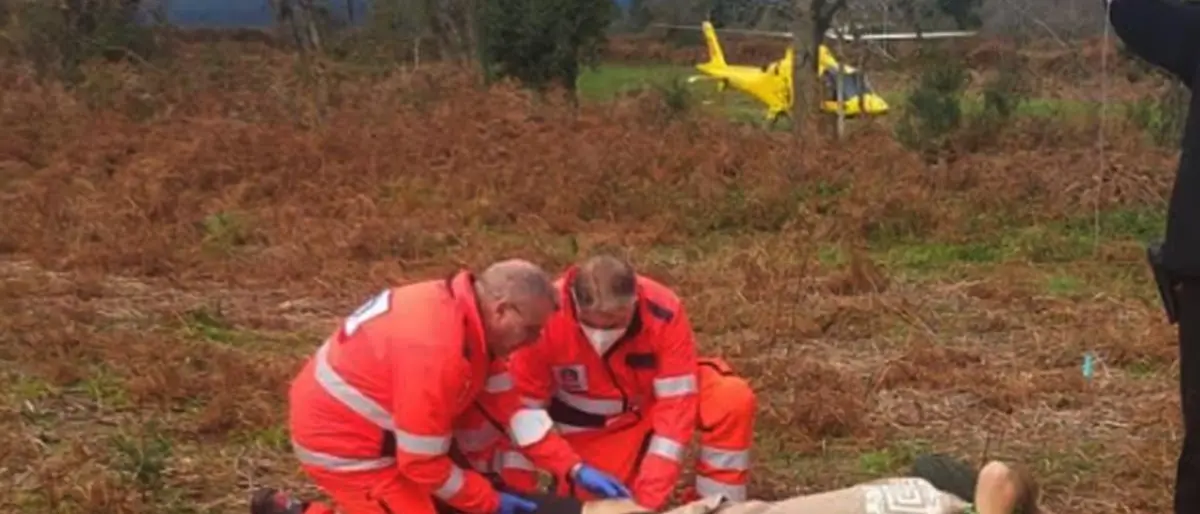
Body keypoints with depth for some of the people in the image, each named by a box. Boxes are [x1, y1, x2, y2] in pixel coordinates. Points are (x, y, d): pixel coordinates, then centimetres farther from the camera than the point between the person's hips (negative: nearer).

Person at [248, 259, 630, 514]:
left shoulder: (474, 320, -4)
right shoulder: (435, 349, -33)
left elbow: (505, 406, 2)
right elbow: (423, 463, -26)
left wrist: (574, 468, -3)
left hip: (380, 428, 9)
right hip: (341, 439, -9)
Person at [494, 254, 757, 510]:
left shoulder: (664, 311, -31)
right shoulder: (545, 318, -31)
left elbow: (676, 403, -28)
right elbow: (523, 406, -20)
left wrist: (649, 498, -33)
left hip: (656, 398, 0)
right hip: (592, 427, 0)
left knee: (733, 400, -26)